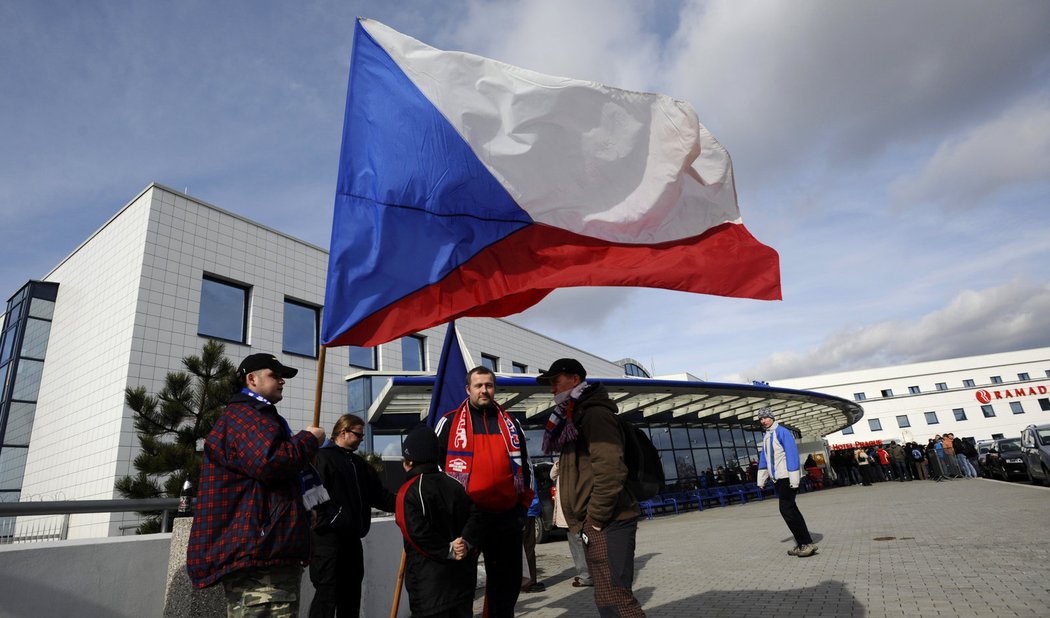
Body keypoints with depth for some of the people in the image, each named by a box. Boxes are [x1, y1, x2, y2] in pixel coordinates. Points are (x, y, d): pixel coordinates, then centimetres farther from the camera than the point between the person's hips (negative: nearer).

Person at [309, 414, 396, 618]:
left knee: (351, 592, 16)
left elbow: (378, 494, 15)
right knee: (327, 593, -4)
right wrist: (323, 525, -24)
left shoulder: (359, 463, 17)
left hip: (351, 537, 8)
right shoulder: (323, 458, -8)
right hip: (329, 537, -8)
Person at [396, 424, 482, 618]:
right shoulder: (454, 485, 6)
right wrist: (467, 542, -8)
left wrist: (448, 551, -14)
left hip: (429, 577, -6)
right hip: (462, 573, 6)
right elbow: (474, 514, 1)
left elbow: (417, 533, -20)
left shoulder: (408, 492, -12)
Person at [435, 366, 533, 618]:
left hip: (507, 516, 3)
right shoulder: (450, 422, 0)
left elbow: (525, 465, 16)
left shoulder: (511, 423, 10)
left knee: (508, 579, 14)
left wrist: (524, 504, 11)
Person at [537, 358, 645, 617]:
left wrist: (595, 519, -18)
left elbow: (610, 470, -23)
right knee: (608, 597, 15)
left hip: (606, 523, -10)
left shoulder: (594, 413, -12)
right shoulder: (575, 416, 19)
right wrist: (588, 521, 15)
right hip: (594, 524, 10)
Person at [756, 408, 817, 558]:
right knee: (790, 509, 10)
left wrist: (794, 478, -22)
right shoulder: (765, 436, 14)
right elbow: (763, 458, 18)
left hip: (787, 477, -9)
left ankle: (807, 543, -5)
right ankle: (802, 544, 16)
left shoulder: (782, 432, -12)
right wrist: (761, 479, 15)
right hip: (777, 478, 9)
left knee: (786, 509, -11)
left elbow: (792, 454, -18)